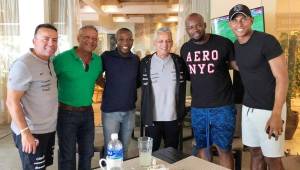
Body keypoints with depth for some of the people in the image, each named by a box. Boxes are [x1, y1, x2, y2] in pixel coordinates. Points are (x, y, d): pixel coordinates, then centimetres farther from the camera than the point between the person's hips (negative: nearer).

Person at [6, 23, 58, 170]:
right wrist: (25, 132, -23)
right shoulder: (23, 65, -20)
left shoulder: (49, 62, 7)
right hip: (31, 132, -8)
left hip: (49, 129, 8)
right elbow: (12, 102, -21)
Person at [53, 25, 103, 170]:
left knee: (87, 153, 17)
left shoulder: (98, 60, 1)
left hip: (88, 112, 5)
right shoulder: (62, 58, -15)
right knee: (67, 155, 7)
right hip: (66, 113, -4)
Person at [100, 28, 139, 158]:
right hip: (110, 110, -3)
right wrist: (109, 86, 0)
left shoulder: (136, 59, 2)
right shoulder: (107, 56, -9)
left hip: (130, 110, 4)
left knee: (124, 148, 18)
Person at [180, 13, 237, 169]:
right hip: (197, 108, 4)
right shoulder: (185, 49, 5)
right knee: (202, 148, 16)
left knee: (224, 148, 6)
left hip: (222, 107, -4)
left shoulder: (224, 43, -9)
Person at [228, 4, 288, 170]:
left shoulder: (267, 41, -15)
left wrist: (276, 114, -22)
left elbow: (282, 77, -17)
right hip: (248, 108, 6)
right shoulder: (236, 45, 6)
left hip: (269, 109, -6)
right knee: (255, 153, 16)